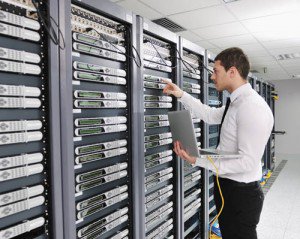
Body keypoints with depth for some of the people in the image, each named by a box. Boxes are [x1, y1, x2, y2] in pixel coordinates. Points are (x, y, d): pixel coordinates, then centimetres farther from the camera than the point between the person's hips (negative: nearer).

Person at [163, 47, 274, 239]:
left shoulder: (252, 107, -26)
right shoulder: (236, 103, 5)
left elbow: (247, 162, -28)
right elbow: (210, 115, 19)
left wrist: (198, 160, -29)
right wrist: (181, 95, 15)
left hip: (241, 194, -9)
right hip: (227, 187, 9)